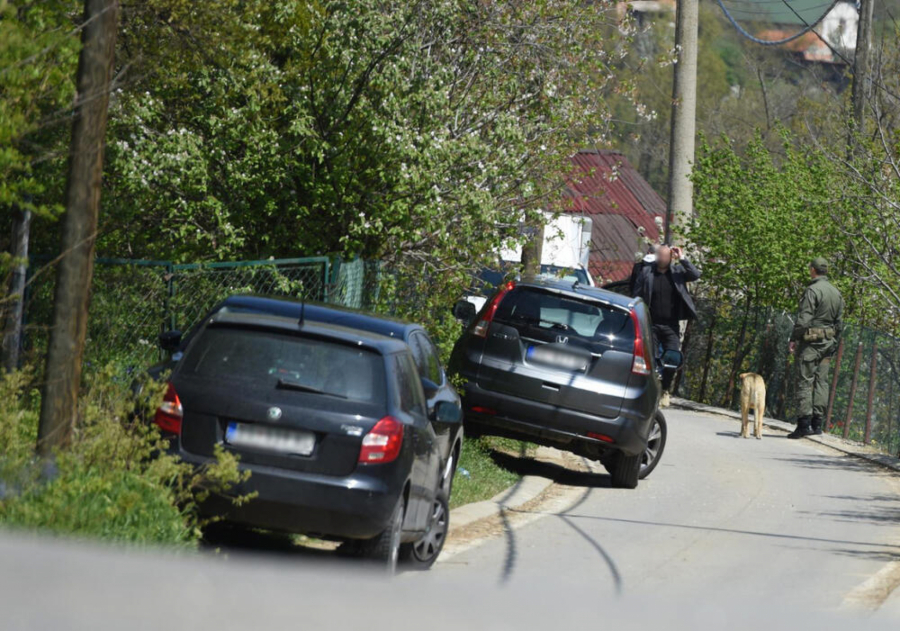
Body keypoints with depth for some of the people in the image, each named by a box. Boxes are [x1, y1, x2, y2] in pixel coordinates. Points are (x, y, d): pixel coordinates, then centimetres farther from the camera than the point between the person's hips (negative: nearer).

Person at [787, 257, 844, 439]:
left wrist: (794, 339, -9)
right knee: (821, 381, 8)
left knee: (805, 381, -7)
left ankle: (804, 423, -13)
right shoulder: (836, 293, 12)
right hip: (828, 342, 7)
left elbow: (804, 319, -17)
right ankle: (817, 422, 6)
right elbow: (839, 322, 15)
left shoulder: (812, 290, -12)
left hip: (811, 342, -7)